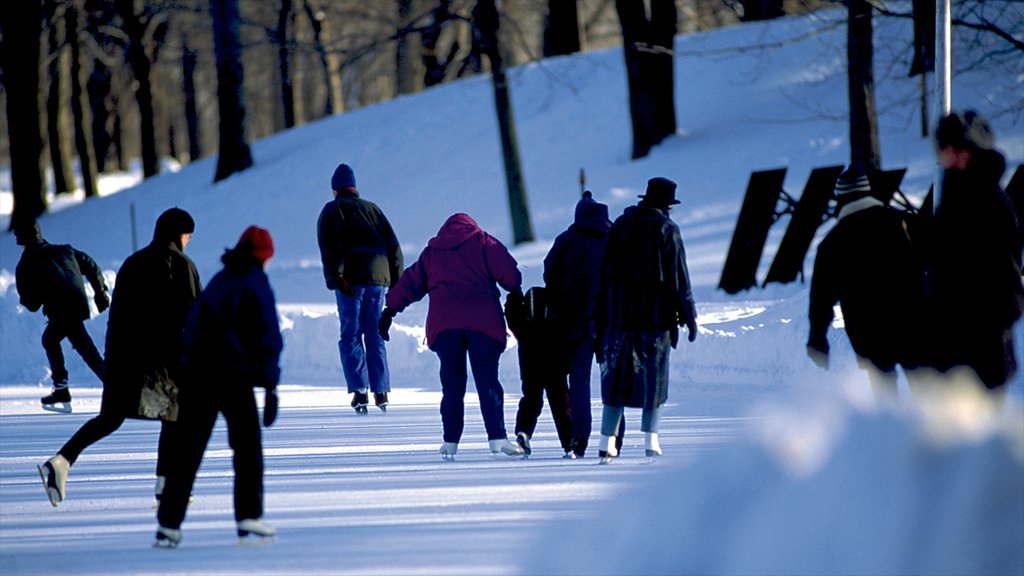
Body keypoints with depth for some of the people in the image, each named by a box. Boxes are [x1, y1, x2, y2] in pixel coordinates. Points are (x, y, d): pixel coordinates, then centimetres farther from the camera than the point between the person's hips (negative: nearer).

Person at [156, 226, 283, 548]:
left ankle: (169, 523, 1)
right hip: (235, 376, -5)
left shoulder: (218, 281, 17)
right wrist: (270, 385, -8)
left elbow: (192, 328, 16)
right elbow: (268, 337, -8)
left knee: (188, 451, 6)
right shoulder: (255, 284, -2)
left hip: (197, 374, 5)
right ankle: (248, 516, 1)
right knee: (247, 447, 6)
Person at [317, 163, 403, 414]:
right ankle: (381, 392, 8)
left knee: (350, 336, -1)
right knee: (375, 336, 11)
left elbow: (329, 247, -9)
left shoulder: (331, 211, 6)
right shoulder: (372, 209, 18)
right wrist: (396, 280, 12)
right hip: (377, 277, 4)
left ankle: (359, 390, -14)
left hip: (350, 281, -4)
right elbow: (393, 245, 13)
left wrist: (336, 278, -15)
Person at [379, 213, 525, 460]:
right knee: (487, 381, -5)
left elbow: (410, 282, 20)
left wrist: (391, 309, 25)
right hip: (483, 320, -2)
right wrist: (516, 291, 17)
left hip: (444, 322, 2)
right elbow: (507, 270, 0)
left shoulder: (432, 250, 21)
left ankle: (451, 441, 3)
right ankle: (497, 437, -16)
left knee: (452, 384, 7)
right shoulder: (482, 241, 12)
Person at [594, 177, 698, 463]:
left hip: (619, 314, 3)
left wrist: (601, 315, 12)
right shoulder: (667, 230, -4)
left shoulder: (621, 224, 7)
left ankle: (607, 442, -2)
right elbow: (679, 277, -6)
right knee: (653, 376, 6)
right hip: (656, 316, -3)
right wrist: (688, 316, -1)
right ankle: (650, 439, -1)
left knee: (616, 375, 4)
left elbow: (604, 270, 8)